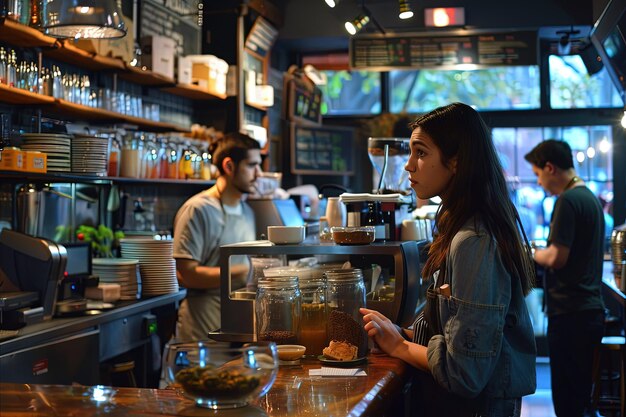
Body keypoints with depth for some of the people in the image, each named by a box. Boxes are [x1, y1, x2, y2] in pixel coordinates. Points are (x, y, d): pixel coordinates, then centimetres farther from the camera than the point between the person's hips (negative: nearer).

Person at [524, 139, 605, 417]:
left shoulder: (568, 201, -14)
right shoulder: (591, 197, 15)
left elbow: (557, 258, -19)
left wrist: (533, 253, -1)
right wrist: (545, 252, 15)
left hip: (570, 313, -9)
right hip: (591, 309, 9)